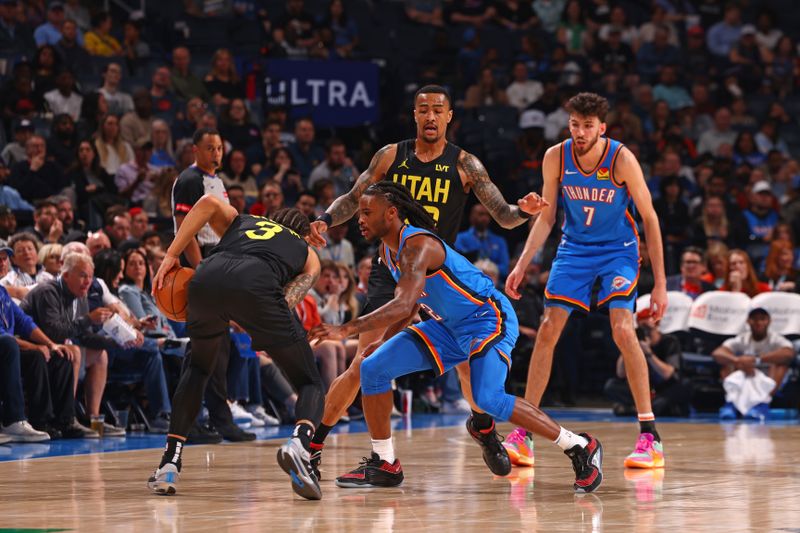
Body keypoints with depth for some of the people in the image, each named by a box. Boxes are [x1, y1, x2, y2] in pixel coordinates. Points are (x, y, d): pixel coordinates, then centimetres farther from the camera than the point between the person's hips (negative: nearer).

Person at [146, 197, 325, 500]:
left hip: (208, 277, 3)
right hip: (257, 284, -3)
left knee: (197, 369, 31)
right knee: (310, 384, 10)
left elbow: (210, 203, 16)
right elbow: (288, 299, 14)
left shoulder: (241, 222, 39)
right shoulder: (308, 254, 35)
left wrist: (171, 256, 15)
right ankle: (299, 444, -22)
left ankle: (169, 464, 20)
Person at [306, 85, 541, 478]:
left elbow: (503, 216, -4)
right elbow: (353, 199, 7)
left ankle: (483, 427, 19)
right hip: (390, 268, 0)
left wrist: (525, 212, -26)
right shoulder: (391, 156, 2)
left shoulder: (465, 165, -2)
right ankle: (314, 443, 1)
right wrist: (325, 220, -13)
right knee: (366, 364, -11)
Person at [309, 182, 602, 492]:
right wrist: (384, 341, 10)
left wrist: (348, 330, -44)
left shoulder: (417, 246, -26)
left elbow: (403, 305, -40)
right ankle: (384, 465, 8)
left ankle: (580, 448, -14)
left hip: (488, 318, -9)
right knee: (373, 367, -2)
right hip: (449, 326, 9)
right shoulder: (388, 251, 4)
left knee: (488, 398, -29)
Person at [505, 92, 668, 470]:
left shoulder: (621, 159, -20)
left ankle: (650, 438, -16)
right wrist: (522, 265, -9)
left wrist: (660, 283, -14)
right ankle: (523, 433, 1)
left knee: (622, 329, -20)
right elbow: (546, 218, 2)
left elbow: (649, 219, -13)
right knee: (548, 329, -6)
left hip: (618, 250, -3)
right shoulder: (556, 158, -11)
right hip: (574, 247, 3)